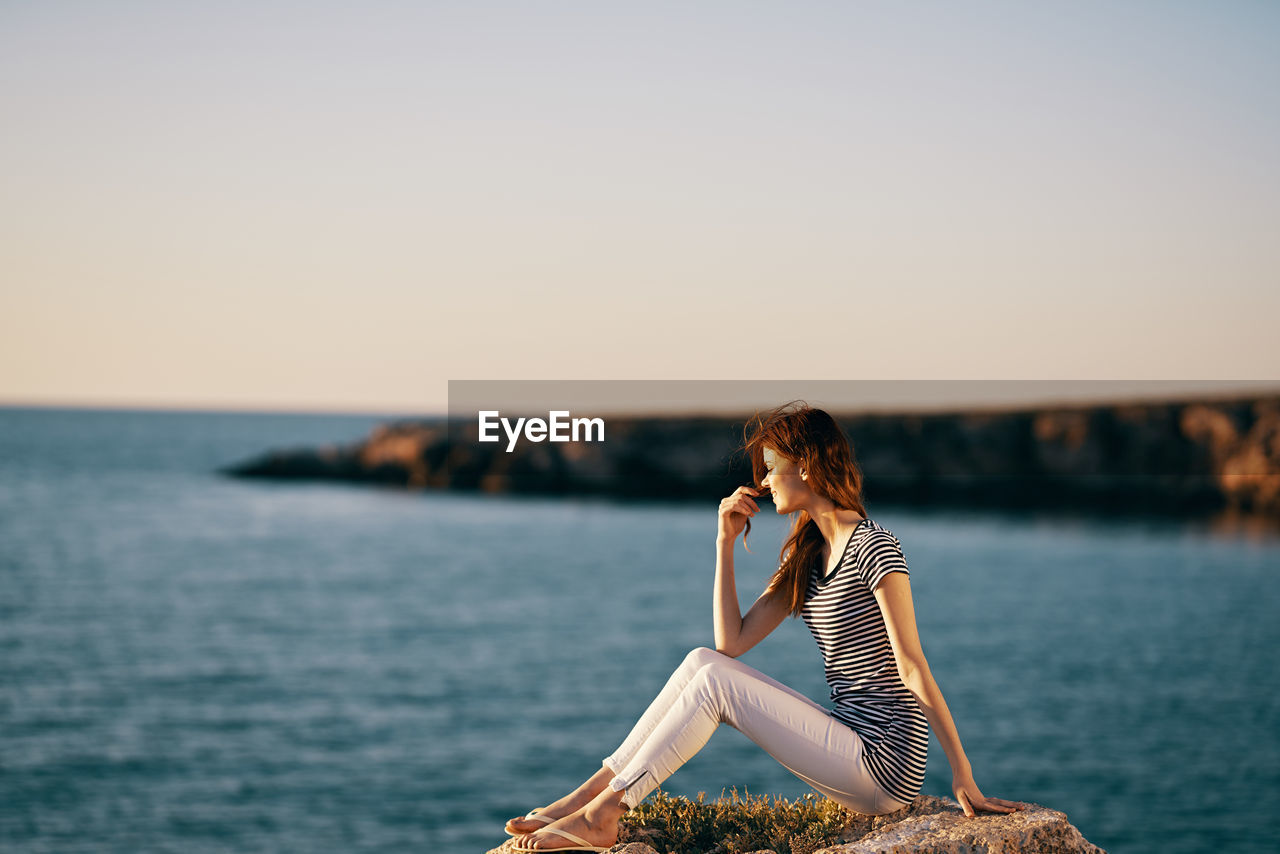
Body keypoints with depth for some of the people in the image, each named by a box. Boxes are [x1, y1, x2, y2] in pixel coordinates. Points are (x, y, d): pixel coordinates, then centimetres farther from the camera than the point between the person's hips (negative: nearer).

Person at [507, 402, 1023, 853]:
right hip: (853, 751, 8)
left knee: (715, 680, -16)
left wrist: (962, 774, -16)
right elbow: (732, 642, 8)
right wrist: (725, 543, 4)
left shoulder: (874, 548, -11)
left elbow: (912, 666, -16)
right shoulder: (804, 557, 15)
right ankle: (589, 795, -6)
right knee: (703, 661, -3)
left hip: (885, 765, -8)